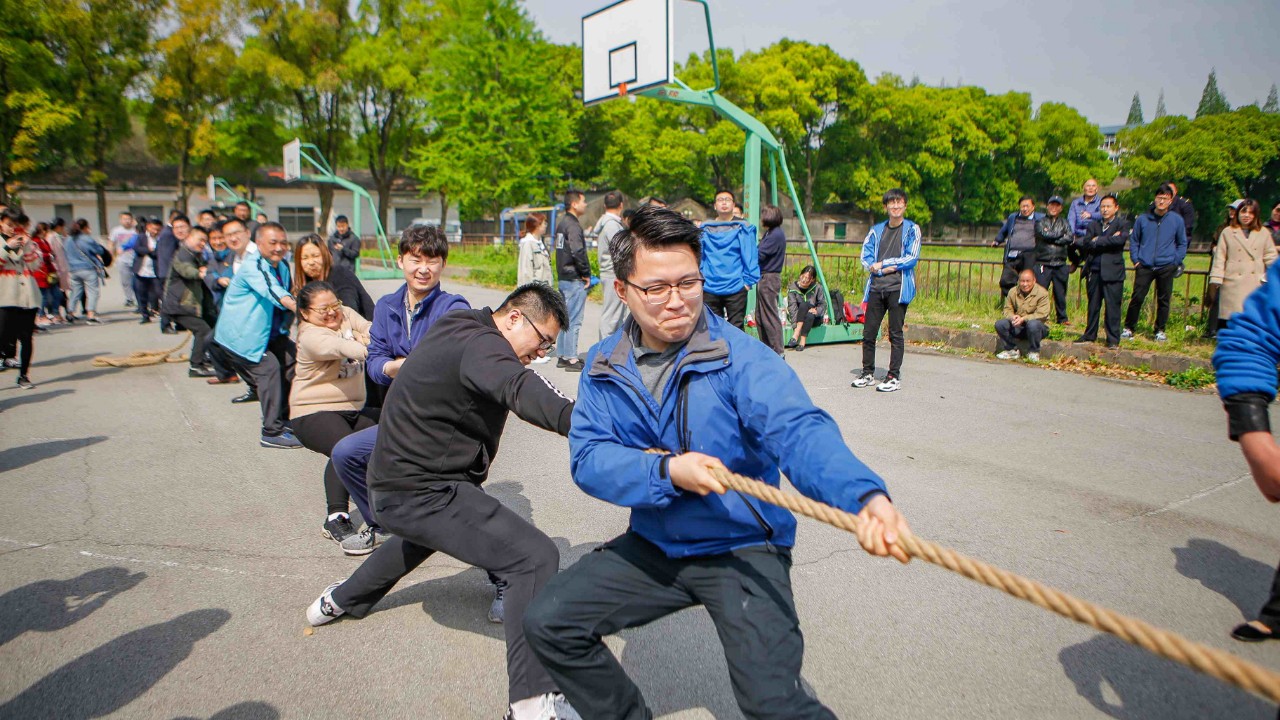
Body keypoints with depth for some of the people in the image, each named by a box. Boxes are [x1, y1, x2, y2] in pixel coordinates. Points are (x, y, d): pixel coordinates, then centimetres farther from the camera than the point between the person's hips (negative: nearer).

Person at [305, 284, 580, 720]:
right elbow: (519, 389, -42)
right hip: (423, 493, -11)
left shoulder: (457, 327, 9)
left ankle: (342, 600, 62)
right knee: (535, 556, -19)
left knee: (428, 531, 42)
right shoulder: (481, 344, -21)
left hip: (394, 483, 11)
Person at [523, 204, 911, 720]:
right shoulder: (604, 366, -2)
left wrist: (864, 495, -52)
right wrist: (667, 472, -27)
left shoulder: (740, 358, -18)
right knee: (547, 622, 1)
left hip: (742, 548, -5)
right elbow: (587, 456, -10)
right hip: (653, 544, 5)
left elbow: (800, 431, -32)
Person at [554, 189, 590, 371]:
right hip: (574, 279, -10)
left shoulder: (562, 223, 15)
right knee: (573, 320, -6)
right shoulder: (573, 225, -15)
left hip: (563, 277, 10)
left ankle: (563, 356, 21)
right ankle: (571, 359, -2)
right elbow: (578, 252, -24)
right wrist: (586, 274, -13)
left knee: (565, 318, 15)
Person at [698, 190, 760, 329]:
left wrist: (748, 281, -7)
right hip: (709, 288, 3)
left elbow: (750, 257, -1)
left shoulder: (743, 229, 1)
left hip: (736, 288, -2)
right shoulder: (705, 229, 9)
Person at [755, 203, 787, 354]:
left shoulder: (776, 235, -15)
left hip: (769, 279, -10)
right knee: (760, 316, 14)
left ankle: (778, 352, -1)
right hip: (764, 278, 10)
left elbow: (759, 255, -18)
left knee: (770, 316, -6)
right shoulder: (770, 233, 16)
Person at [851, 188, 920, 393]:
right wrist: (889, 267, -8)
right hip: (876, 287, 4)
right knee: (868, 332, 5)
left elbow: (912, 258, -6)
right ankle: (868, 373, 17)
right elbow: (866, 257, 8)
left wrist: (883, 264, -6)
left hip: (898, 288, -4)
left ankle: (894, 376, 6)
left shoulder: (912, 229, 4)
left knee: (895, 333, -1)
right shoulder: (876, 231, 15)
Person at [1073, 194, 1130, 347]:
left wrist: (1098, 241, -8)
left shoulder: (1122, 223, 2)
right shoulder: (1094, 224, 14)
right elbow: (1086, 243, -2)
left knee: (1112, 305, -3)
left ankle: (1113, 339, 3)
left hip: (1112, 270, -4)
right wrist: (1109, 240, -11)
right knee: (1093, 304, 12)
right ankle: (1089, 335, 21)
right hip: (1094, 270, 4)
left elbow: (1120, 239, -18)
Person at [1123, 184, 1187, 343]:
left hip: (1166, 267, 1)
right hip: (1144, 266, 0)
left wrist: (1175, 261, 2)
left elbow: (1182, 243, 11)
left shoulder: (1177, 220, 3)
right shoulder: (1143, 219, 3)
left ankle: (1160, 330, 17)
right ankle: (1128, 328, 4)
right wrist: (1135, 259, 2)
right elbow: (1133, 240, 12)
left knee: (1164, 300, 6)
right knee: (1137, 298, -5)